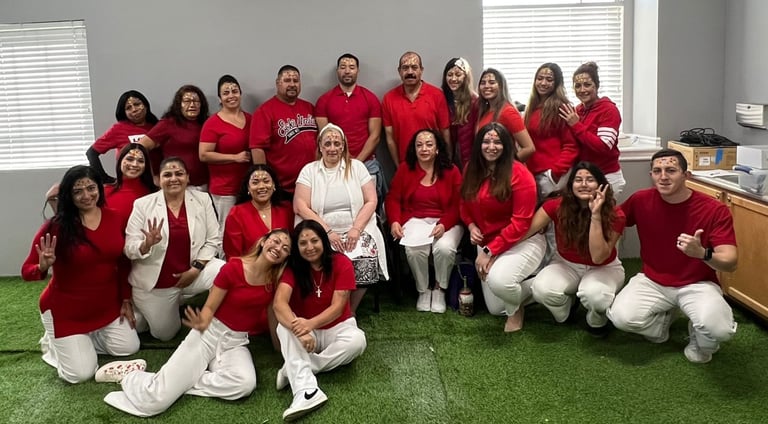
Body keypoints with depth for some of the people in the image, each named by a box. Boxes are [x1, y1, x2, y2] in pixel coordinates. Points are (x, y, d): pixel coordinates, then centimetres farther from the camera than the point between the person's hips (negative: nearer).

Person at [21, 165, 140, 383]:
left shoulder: (116, 219, -6)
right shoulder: (56, 227, -19)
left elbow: (123, 263, 4)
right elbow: (27, 271, -15)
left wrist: (126, 300, 4)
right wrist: (43, 267, -37)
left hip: (107, 306, 5)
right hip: (66, 311, -4)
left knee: (128, 348, 2)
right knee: (81, 373, -8)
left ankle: (83, 340, 25)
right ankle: (54, 342, 23)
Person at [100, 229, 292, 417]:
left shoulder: (276, 278, -3)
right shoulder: (234, 267, -16)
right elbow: (209, 307, -11)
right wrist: (202, 323, -31)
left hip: (237, 343, 4)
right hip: (209, 333, -4)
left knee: (245, 384, -34)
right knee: (155, 401, -16)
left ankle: (182, 381, -12)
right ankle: (125, 373, 15)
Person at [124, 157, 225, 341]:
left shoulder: (202, 199, -4)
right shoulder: (143, 204, -8)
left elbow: (213, 240, -3)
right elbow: (129, 249, -10)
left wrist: (196, 269, -15)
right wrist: (147, 244, -32)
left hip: (192, 271, 1)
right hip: (154, 282, -1)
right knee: (165, 334, 7)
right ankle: (148, 310, 40)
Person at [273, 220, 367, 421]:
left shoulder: (341, 263, -15)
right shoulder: (292, 267, -12)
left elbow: (337, 307, -20)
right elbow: (279, 303, -28)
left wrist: (310, 324, -39)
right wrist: (299, 330, -46)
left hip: (337, 327, -1)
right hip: (307, 330, 1)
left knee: (357, 340, -33)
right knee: (285, 326, -31)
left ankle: (295, 370, -25)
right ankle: (306, 390, -45)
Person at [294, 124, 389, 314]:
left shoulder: (356, 167, 9)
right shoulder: (309, 170, 6)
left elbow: (371, 201, 3)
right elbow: (300, 207, -3)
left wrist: (356, 229, -11)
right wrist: (328, 232, -13)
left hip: (356, 230, 1)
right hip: (321, 233, -1)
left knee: (365, 260, -26)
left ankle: (350, 311, -2)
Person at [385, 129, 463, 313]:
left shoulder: (451, 171, 1)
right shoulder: (404, 170, 6)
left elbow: (457, 205, -4)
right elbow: (393, 198, 5)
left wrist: (443, 225, -21)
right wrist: (395, 222, -12)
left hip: (446, 222, -1)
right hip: (415, 220, 1)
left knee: (445, 248, -31)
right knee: (414, 249, -30)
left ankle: (440, 289, -2)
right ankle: (423, 290, -3)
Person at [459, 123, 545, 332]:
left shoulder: (519, 174, -19)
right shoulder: (472, 170, 0)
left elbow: (521, 222, -21)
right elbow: (464, 204, 11)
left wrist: (489, 251, -23)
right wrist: (471, 226, -11)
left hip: (523, 242, -6)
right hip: (487, 245, 7)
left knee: (499, 280, -36)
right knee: (495, 309, 8)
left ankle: (515, 309, 0)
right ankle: (528, 287, 36)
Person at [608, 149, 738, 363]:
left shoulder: (715, 210, -16)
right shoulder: (640, 200, -8)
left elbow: (730, 264, -20)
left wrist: (702, 253, -41)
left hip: (697, 285, -2)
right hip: (652, 281, 3)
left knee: (719, 328, -33)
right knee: (622, 317, -25)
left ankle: (700, 343, 9)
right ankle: (663, 318, 13)